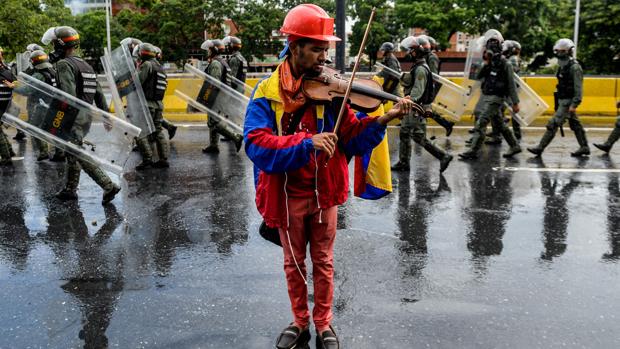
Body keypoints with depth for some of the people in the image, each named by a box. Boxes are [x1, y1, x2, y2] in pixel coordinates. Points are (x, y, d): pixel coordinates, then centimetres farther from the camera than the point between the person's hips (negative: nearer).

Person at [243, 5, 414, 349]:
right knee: (293, 264, 16)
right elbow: (257, 144, -24)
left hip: (323, 193, 1)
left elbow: (352, 138, -6)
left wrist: (382, 120, -23)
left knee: (323, 263, 14)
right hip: (288, 195, -1)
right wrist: (307, 143, -35)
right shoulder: (267, 92, -11)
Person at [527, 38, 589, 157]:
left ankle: (540, 148, -7)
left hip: (568, 102, -10)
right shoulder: (563, 66, 12)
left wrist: (574, 104, -24)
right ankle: (584, 148, 22)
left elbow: (578, 87, -19)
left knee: (553, 124, -9)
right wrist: (557, 103, 19)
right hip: (562, 101, 10)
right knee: (575, 124, 14)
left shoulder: (574, 67, -15)